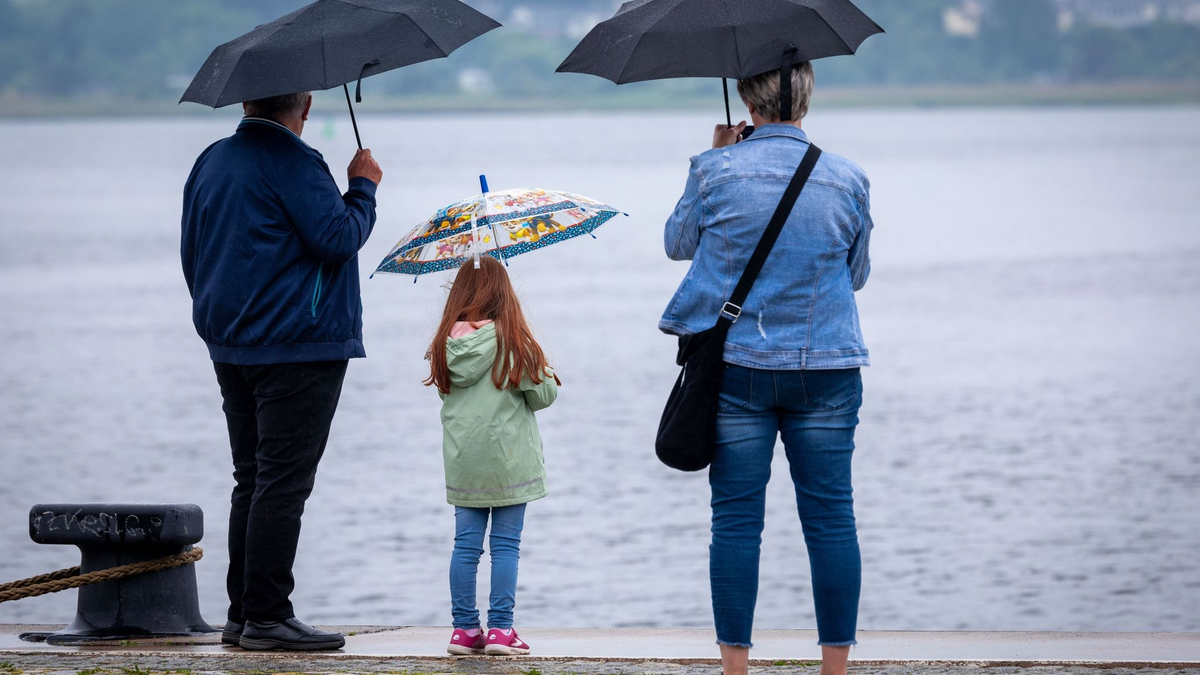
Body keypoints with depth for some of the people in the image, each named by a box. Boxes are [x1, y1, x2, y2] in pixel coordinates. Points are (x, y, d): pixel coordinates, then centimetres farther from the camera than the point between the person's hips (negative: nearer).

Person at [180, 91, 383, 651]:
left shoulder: (210, 163, 13)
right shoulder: (290, 161, -13)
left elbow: (192, 255, 19)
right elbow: (336, 238, -18)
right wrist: (363, 187, -1)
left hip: (230, 347, 9)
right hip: (297, 349, -8)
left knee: (251, 480, 13)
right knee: (282, 483, -7)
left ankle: (242, 615, 13)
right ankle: (266, 617, -9)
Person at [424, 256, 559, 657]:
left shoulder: (447, 342, -1)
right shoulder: (512, 339, -10)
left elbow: (445, 389, 8)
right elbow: (543, 394, -6)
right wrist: (551, 379, 15)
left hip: (463, 460, 3)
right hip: (509, 457, -3)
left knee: (466, 544, 8)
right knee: (506, 545, 2)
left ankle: (465, 629, 9)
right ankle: (500, 629, -1)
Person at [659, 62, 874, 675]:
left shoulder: (716, 171, -6)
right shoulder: (847, 179, -1)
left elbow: (677, 243, 12)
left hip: (737, 367, -1)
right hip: (827, 370, 1)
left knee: (736, 520, 3)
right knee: (830, 518, 4)